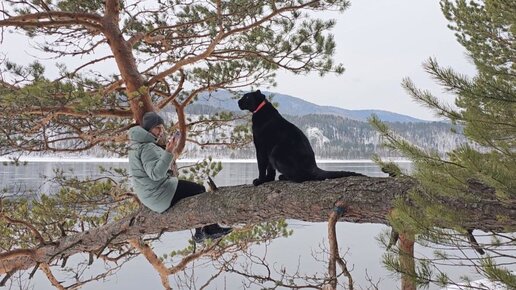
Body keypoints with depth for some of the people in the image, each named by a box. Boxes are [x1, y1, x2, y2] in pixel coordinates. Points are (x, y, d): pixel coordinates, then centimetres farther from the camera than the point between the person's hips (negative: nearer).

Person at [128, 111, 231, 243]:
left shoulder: (137, 144, 13)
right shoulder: (147, 147, -21)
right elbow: (155, 174, -31)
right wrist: (168, 153, -37)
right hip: (158, 195, -11)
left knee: (197, 190, 15)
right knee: (199, 191, -5)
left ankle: (212, 229, 15)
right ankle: (200, 232, 8)